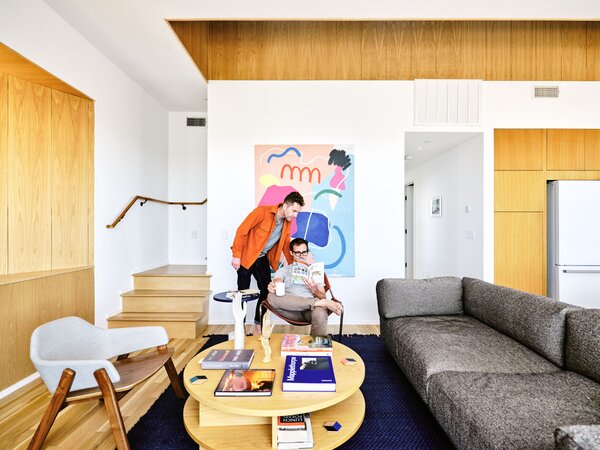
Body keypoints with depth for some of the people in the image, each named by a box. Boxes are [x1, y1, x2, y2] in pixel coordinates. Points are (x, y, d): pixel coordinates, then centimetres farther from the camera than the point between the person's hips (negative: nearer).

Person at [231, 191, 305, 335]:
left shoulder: (287, 223, -3)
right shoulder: (262, 211, -24)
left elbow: (286, 245, 8)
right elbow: (242, 230, -22)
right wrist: (236, 255, -21)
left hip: (262, 259, 6)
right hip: (246, 257, -6)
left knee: (266, 291, 4)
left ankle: (258, 325, 20)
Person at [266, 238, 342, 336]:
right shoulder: (283, 270, 22)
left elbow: (323, 297, 16)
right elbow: (277, 283, 0)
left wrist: (315, 291, -8)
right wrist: (272, 286, -26)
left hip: (310, 309, -1)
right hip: (291, 309, 1)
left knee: (320, 314, -38)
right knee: (272, 296, -32)